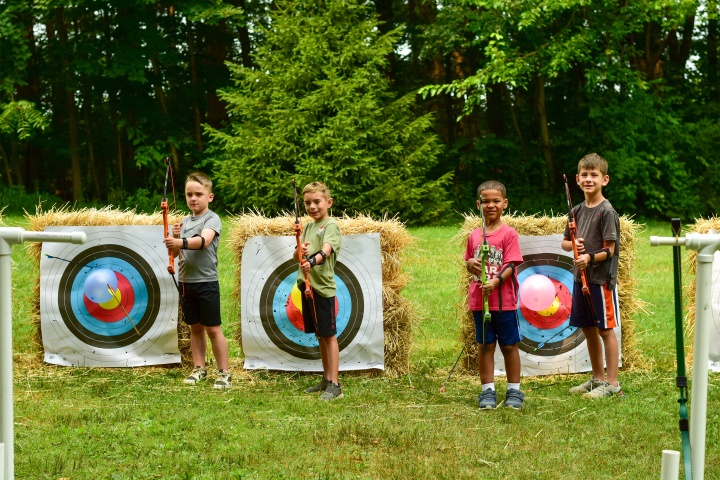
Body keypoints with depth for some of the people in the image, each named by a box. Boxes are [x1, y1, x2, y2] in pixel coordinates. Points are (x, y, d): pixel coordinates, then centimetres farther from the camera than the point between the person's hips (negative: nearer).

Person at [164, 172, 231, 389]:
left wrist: (181, 242, -45)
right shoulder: (185, 222, 11)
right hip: (186, 281, 6)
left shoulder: (212, 219, -9)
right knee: (195, 327, 13)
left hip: (206, 281, -6)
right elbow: (176, 253, 10)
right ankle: (199, 369, 22)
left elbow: (204, 240, -30)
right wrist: (175, 238, -10)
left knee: (213, 329, -2)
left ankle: (224, 372, 5)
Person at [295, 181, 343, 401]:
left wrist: (312, 261, -45)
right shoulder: (308, 227, 15)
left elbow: (326, 250, -26)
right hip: (306, 284, 7)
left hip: (323, 286, -7)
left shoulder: (331, 225, -8)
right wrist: (300, 252, -12)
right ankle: (326, 380, 23)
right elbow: (295, 256, 11)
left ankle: (334, 385, -4)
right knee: (320, 335, 14)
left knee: (329, 335, -5)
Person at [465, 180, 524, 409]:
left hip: (504, 300, -4)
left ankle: (514, 391, 16)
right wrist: (471, 264, -7)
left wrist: (496, 281, -27)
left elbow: (511, 264, -11)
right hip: (479, 301, 4)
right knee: (485, 346, 9)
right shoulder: (474, 236, 7)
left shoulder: (509, 234, -6)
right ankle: (488, 391, 16)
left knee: (509, 345, 6)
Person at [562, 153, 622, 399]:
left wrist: (591, 257, -29)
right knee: (588, 330, 14)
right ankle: (597, 378, 26)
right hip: (581, 277, 7)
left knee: (605, 329, -2)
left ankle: (612, 383, 5)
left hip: (602, 279, -7)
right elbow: (565, 242, 17)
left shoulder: (607, 211, -11)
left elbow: (609, 249, -13)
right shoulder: (577, 211, 10)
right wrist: (573, 244, -5)